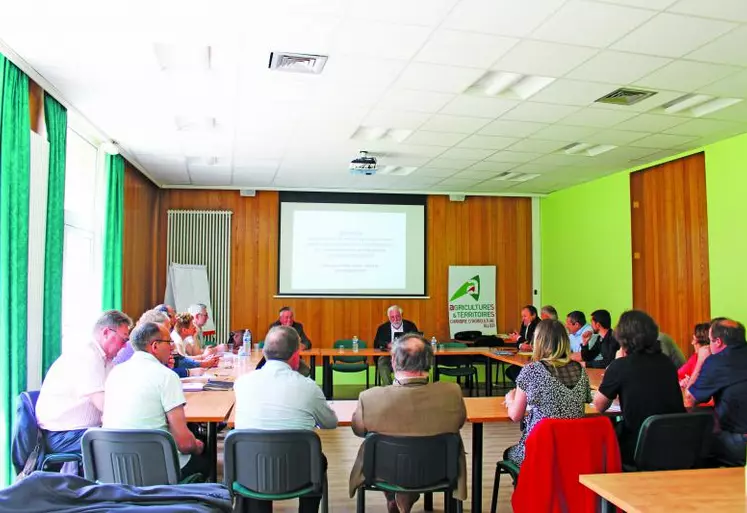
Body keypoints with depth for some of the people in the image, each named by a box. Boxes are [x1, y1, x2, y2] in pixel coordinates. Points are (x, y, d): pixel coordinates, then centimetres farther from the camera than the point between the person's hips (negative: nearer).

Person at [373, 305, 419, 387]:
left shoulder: (410, 326, 7)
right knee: (382, 362, -31)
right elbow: (376, 344, 1)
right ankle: (387, 387, -27)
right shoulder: (382, 328, 8)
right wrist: (387, 345, -20)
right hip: (388, 356, 0)